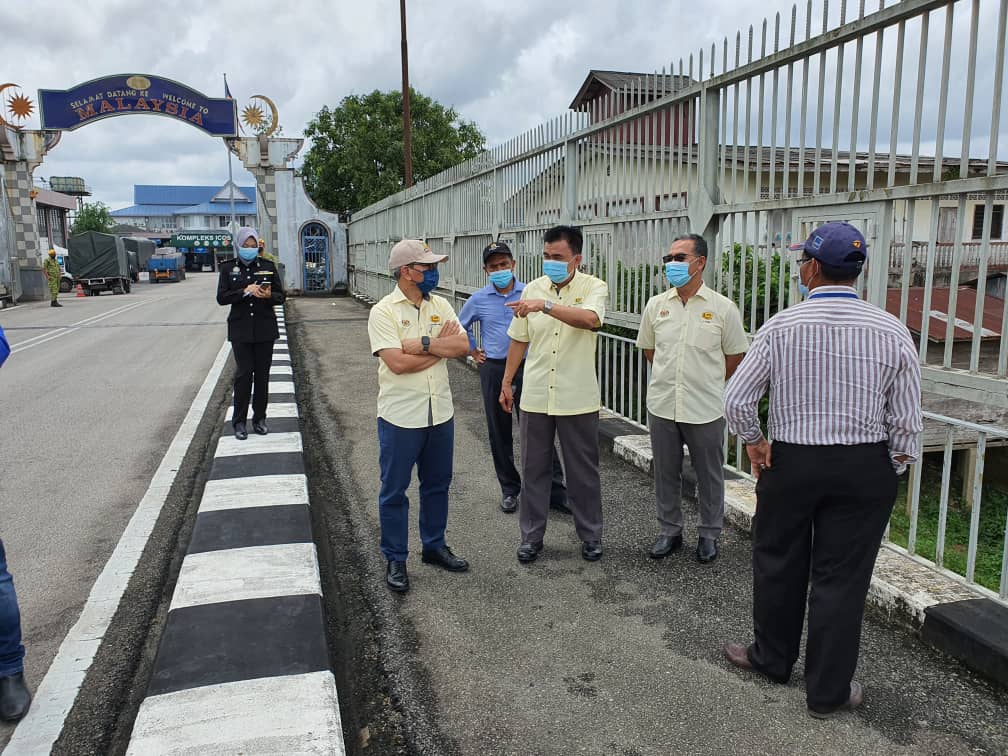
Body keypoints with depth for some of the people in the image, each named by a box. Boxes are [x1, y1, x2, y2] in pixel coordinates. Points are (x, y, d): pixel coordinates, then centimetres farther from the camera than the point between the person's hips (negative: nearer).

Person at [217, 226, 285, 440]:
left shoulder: (268, 266, 4)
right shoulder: (228, 268, 3)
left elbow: (280, 296, 5)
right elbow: (221, 297, -4)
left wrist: (269, 296, -17)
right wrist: (245, 291, -18)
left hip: (265, 329, 1)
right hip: (240, 329, -1)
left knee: (262, 374, 6)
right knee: (244, 373, -3)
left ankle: (260, 418, 18)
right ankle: (239, 421, 7)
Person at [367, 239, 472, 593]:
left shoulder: (440, 306, 5)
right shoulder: (383, 311, -12)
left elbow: (463, 346, -5)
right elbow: (398, 363, -22)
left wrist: (423, 343, -18)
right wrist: (441, 346, -11)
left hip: (440, 413, 6)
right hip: (400, 417, -5)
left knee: (437, 484, 17)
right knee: (394, 491, 7)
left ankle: (434, 546, 35)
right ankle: (395, 560, 21)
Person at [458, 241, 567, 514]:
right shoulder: (478, 300, 3)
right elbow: (461, 326, 21)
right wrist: (473, 351, 14)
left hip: (527, 367, -2)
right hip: (494, 370, 2)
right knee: (500, 433, 9)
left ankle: (556, 491, 4)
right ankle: (509, 489, 24)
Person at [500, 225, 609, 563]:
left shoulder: (594, 287, -8)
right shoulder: (533, 288, 4)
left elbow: (591, 319, -31)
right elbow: (519, 339, 12)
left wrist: (546, 305, -39)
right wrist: (506, 381, 13)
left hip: (578, 399, -3)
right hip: (535, 396, 4)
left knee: (583, 471, 10)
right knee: (533, 468, 11)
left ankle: (590, 535, 27)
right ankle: (531, 535, 25)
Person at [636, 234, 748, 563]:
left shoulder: (722, 307, -6)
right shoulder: (656, 305, 3)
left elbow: (734, 355, 4)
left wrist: (708, 383, 9)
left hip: (705, 409, -3)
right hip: (662, 405, 3)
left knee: (709, 475, 10)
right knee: (666, 473, 13)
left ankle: (709, 534, 27)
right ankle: (670, 531, 29)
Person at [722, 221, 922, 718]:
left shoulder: (780, 327, -9)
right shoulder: (892, 332, -6)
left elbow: (736, 400, -10)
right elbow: (907, 422, -4)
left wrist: (753, 443, 6)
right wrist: (890, 471, 11)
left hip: (790, 462, 0)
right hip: (865, 468, 1)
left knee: (779, 564, 17)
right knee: (841, 577, 10)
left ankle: (772, 659, 37)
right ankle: (828, 691, 23)